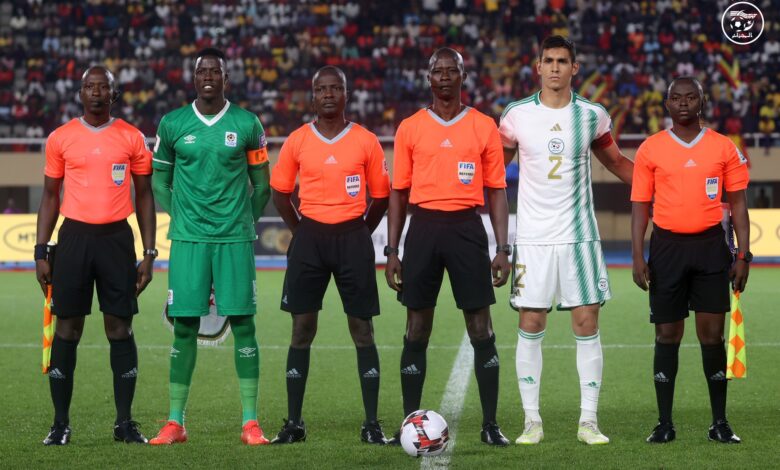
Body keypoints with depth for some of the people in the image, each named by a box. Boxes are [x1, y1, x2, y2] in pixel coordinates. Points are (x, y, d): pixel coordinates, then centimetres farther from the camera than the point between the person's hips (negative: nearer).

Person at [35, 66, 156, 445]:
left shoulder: (132, 139, 5)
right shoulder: (60, 138, 5)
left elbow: (144, 196, 8)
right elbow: (50, 196, 10)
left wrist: (149, 253, 2)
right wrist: (41, 252, 3)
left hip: (116, 238, 0)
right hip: (74, 237, 0)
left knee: (120, 328, 0)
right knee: (67, 328, 0)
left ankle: (125, 422, 6)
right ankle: (61, 423, 6)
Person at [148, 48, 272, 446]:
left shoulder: (246, 124, 3)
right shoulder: (172, 124, 5)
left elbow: (261, 184, 11)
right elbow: (160, 179, 15)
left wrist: (245, 222, 6)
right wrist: (179, 217, 6)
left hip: (235, 238, 0)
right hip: (188, 238, 0)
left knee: (242, 323, -2)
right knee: (184, 327, -1)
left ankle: (250, 422, 3)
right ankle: (175, 422, 6)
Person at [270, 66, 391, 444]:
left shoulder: (366, 142, 0)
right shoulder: (298, 141, 3)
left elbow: (381, 196, 7)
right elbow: (279, 191, 13)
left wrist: (359, 235, 4)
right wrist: (301, 232, 8)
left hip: (353, 238, -1)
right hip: (310, 238, 1)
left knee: (362, 329, -1)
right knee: (301, 329, 1)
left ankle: (372, 424, 3)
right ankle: (293, 423, 6)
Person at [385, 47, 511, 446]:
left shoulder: (484, 127, 6)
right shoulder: (410, 128, 7)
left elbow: (496, 190, 6)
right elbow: (398, 192, 9)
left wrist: (502, 249, -1)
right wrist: (392, 252, 3)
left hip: (467, 228, -1)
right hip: (423, 227, 1)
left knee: (481, 327, -2)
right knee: (417, 328, 3)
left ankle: (491, 424, 3)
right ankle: (410, 423, 9)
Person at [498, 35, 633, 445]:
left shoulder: (593, 116, 3)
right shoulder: (517, 115, 0)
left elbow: (616, 163, 18)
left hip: (579, 236, 1)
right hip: (533, 238, -1)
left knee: (586, 323, -2)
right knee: (530, 325, -1)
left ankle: (588, 420, 5)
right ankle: (532, 421, 7)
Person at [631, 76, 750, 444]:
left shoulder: (724, 148, 4)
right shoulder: (650, 150, 3)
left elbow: (737, 203, 6)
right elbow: (640, 205, 4)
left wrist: (743, 255, -2)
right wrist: (638, 258, -4)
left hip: (710, 246, 0)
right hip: (667, 245, 0)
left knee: (712, 334, -1)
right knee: (668, 335, 3)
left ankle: (720, 423, 6)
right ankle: (665, 423, 9)